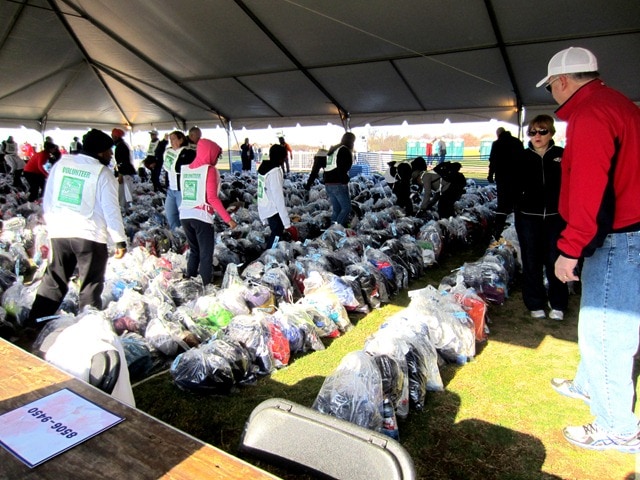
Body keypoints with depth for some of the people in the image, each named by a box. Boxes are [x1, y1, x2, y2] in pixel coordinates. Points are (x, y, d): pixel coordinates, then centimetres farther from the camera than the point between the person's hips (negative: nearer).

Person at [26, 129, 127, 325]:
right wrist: (120, 241, -4)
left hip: (59, 232, 5)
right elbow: (111, 210, -10)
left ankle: (33, 325, 25)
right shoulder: (103, 173, -9)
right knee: (90, 287, 7)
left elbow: (47, 200, 11)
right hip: (90, 235, -5)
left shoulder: (60, 164, 6)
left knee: (53, 282, 19)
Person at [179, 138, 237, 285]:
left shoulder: (185, 168, 10)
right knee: (206, 255, 4)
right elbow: (212, 198, -15)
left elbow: (185, 193, 14)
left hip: (185, 215, 6)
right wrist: (228, 218, -13)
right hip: (201, 217, -6)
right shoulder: (209, 169, -8)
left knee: (194, 251, 20)